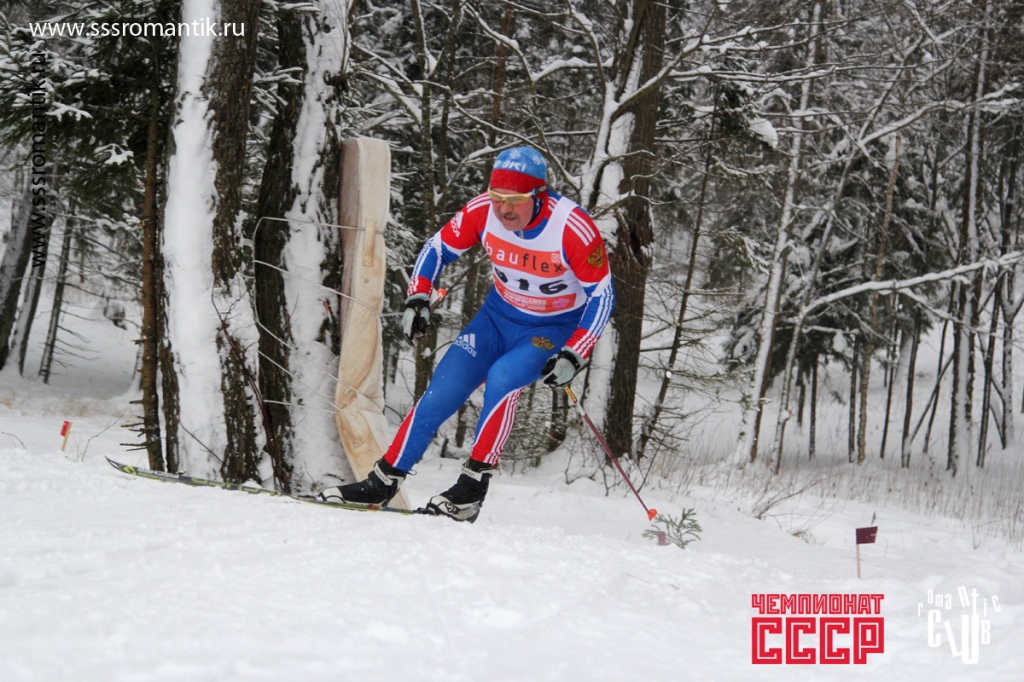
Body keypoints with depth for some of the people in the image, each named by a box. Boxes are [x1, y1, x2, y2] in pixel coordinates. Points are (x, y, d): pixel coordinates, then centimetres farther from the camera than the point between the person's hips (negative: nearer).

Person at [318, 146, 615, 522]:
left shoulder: (573, 228, -28)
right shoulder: (483, 210, -17)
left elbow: (602, 295, -18)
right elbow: (438, 247, 0)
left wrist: (573, 356, -26)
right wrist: (417, 299, -14)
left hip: (554, 329, -4)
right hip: (498, 316, 4)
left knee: (502, 377, -32)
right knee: (441, 393, -8)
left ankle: (473, 485, -25)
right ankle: (385, 481, 4)